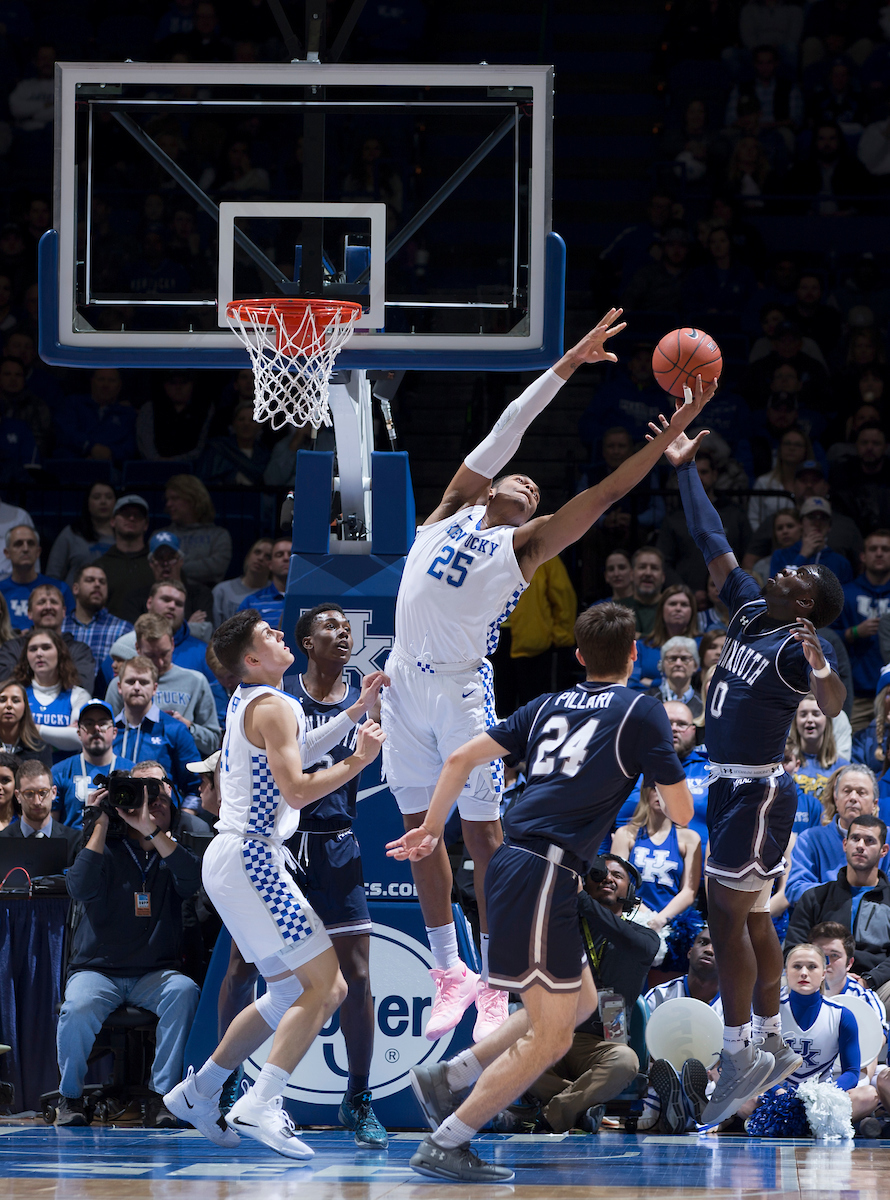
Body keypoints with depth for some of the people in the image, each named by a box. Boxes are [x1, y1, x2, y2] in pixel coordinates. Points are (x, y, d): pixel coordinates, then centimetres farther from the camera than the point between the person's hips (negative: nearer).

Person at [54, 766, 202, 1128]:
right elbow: (80, 888, -16)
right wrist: (101, 823, -13)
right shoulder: (107, 852, 5)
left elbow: (194, 881, -13)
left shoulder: (171, 856, 10)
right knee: (79, 1008, -34)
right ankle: (70, 1096, -8)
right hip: (98, 969, -2)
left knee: (184, 992, -32)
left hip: (155, 973, 2)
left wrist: (152, 830, -20)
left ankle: (160, 1095, -24)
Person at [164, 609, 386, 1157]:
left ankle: (199, 1091, 22)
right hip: (252, 858, -10)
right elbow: (297, 789, -20)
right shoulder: (274, 706, -14)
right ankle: (260, 1106, -22)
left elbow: (293, 755, 33)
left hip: (233, 860, 10)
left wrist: (355, 713, 28)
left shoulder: (247, 702, 17)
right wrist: (359, 760, -12)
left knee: (290, 993, 18)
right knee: (325, 986, -13)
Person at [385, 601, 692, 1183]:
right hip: (545, 873, -8)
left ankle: (447, 1076, 18)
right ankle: (446, 1145, -7)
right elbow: (682, 811, -1)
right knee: (550, 1036, -5)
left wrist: (432, 828, 27)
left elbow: (461, 759, 15)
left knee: (581, 1001, 22)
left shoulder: (550, 706, 17)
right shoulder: (641, 710, -1)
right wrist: (667, 769, 20)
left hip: (514, 863, 8)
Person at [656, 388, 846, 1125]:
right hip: (731, 786, 9)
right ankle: (772, 1044, 22)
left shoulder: (801, 644, -16)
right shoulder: (751, 608, 7)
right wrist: (686, 470, 13)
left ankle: (740, 1059, -9)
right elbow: (711, 541, 15)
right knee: (753, 918, 14)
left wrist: (820, 669, -56)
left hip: (759, 791, -9)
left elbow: (834, 705, -35)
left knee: (727, 916, -11)